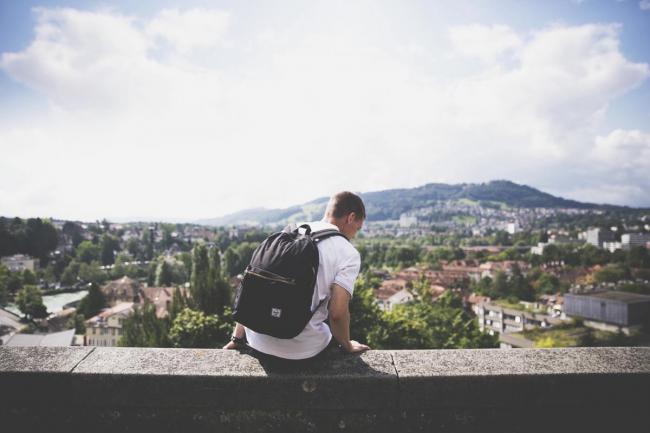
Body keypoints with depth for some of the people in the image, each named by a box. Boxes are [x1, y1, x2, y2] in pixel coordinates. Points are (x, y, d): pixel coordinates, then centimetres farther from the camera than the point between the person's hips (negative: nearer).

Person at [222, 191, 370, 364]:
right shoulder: (349, 254, -8)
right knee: (338, 335, 28)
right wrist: (347, 346, 4)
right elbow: (337, 312, -16)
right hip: (301, 352, -3)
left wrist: (237, 339, 13)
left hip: (258, 344, 4)